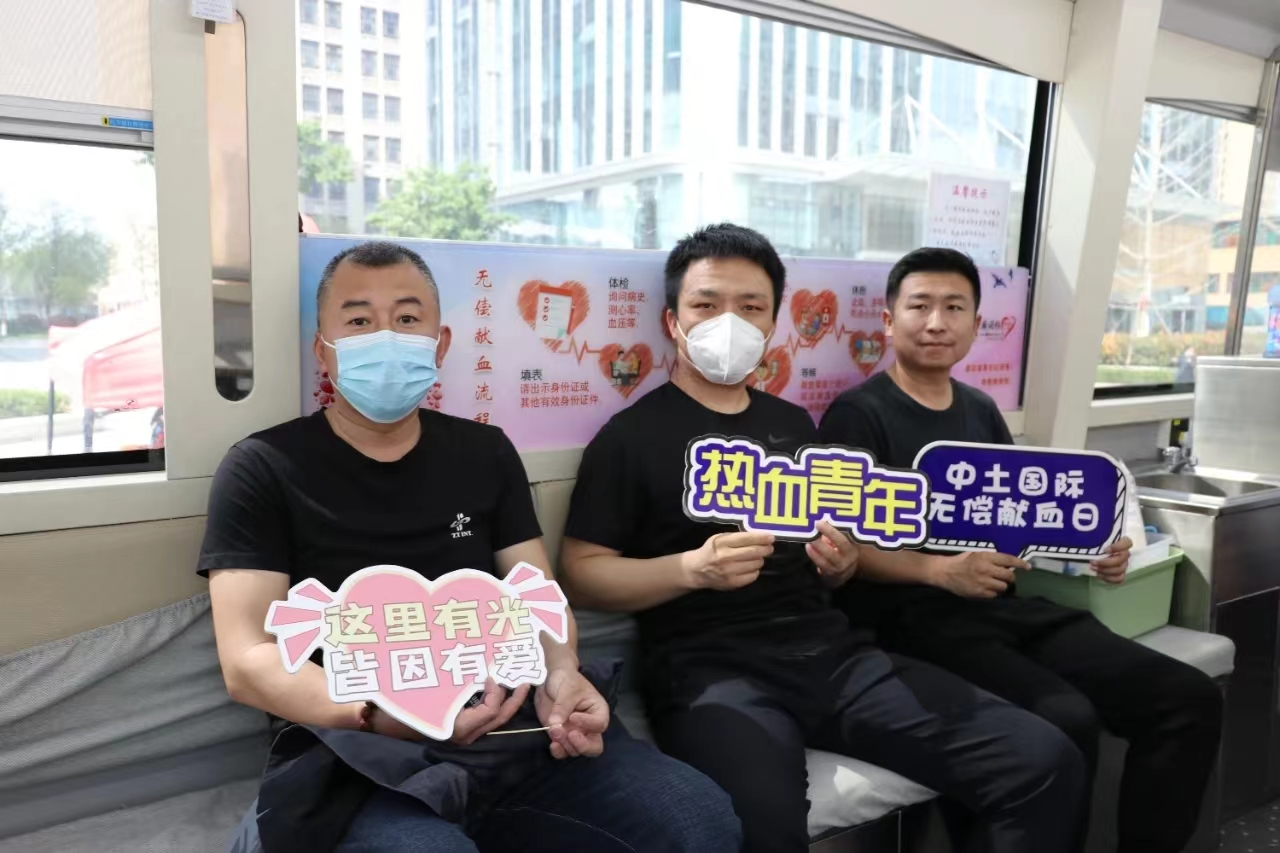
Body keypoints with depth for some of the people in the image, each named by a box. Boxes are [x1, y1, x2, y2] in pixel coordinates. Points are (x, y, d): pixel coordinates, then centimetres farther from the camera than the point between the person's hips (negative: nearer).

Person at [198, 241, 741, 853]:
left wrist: (560, 675, -10)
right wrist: (383, 713, -24)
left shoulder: (486, 453, 15)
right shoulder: (263, 470, 2)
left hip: (513, 729, 4)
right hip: (360, 760, -4)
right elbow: (247, 661, -6)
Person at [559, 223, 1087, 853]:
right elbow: (579, 575, -2)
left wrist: (840, 563, 2)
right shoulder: (632, 434, 3)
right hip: (710, 666, -5)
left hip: (830, 651, 6)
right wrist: (691, 568, -18)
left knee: (1046, 763, -9)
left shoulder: (793, 423, 20)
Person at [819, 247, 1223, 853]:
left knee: (1189, 697, -6)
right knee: (1066, 722, -31)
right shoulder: (859, 414, -4)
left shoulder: (982, 410, 19)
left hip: (1007, 606, 7)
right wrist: (942, 571, -25)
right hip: (914, 615, -7)